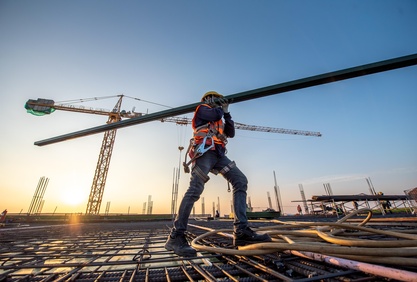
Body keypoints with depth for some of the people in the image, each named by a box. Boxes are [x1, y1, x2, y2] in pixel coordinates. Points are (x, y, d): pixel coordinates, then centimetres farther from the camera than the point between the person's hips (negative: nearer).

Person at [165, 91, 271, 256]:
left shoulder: (218, 120, 37)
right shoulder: (202, 108, 17)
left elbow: (231, 133, 24)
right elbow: (215, 114, -5)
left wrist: (226, 113, 25)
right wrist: (221, 109, 19)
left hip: (218, 154, 7)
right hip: (205, 151, -7)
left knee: (241, 181, -9)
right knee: (195, 190, -20)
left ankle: (241, 231, -14)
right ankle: (175, 236, -14)